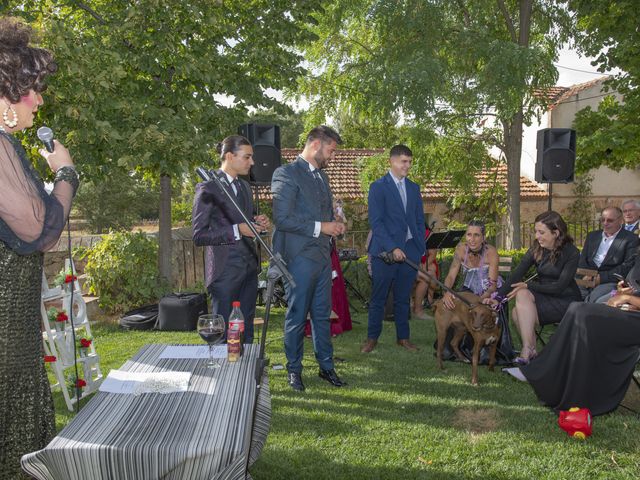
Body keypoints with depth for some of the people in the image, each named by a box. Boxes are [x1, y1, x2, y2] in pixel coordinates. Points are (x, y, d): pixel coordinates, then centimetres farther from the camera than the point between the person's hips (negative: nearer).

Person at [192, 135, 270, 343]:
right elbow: (199, 236, -13)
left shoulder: (245, 186, 14)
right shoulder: (207, 189, -10)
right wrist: (237, 230, -20)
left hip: (249, 267, 7)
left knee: (247, 329, 14)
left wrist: (258, 222, 3)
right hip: (225, 270, -7)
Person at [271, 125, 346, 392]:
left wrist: (334, 225, 6)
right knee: (297, 317, 4)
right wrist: (320, 227, -16)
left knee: (322, 314, 14)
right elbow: (282, 218, -19)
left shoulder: (322, 176, 17)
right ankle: (294, 369, 19)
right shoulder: (286, 174, -11)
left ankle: (326, 365, 25)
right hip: (299, 257, -7)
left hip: (322, 256, 8)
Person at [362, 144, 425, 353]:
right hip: (385, 251, -4)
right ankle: (372, 338, 15)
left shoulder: (414, 188, 15)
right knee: (378, 298, 3)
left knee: (403, 297, 12)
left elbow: (420, 220, 17)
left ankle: (403, 337, 22)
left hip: (409, 250, 5)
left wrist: (420, 249, 7)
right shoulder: (378, 187, -3)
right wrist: (392, 248, -17)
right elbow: (375, 222, -10)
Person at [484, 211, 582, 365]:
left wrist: (528, 286, -22)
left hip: (566, 301, -5)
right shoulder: (536, 250, 2)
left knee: (523, 294, -28)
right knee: (518, 313, -26)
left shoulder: (571, 253, -11)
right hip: (544, 296, 5)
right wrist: (498, 298, -19)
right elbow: (516, 276, -7)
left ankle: (528, 351, -26)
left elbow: (560, 286, -17)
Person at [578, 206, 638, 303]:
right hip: (587, 279, 4)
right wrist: (586, 275, -7)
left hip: (610, 282, -4)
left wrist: (601, 277, -13)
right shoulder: (592, 236, 21)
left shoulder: (631, 239, 5)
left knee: (595, 301, -33)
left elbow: (627, 267, -4)